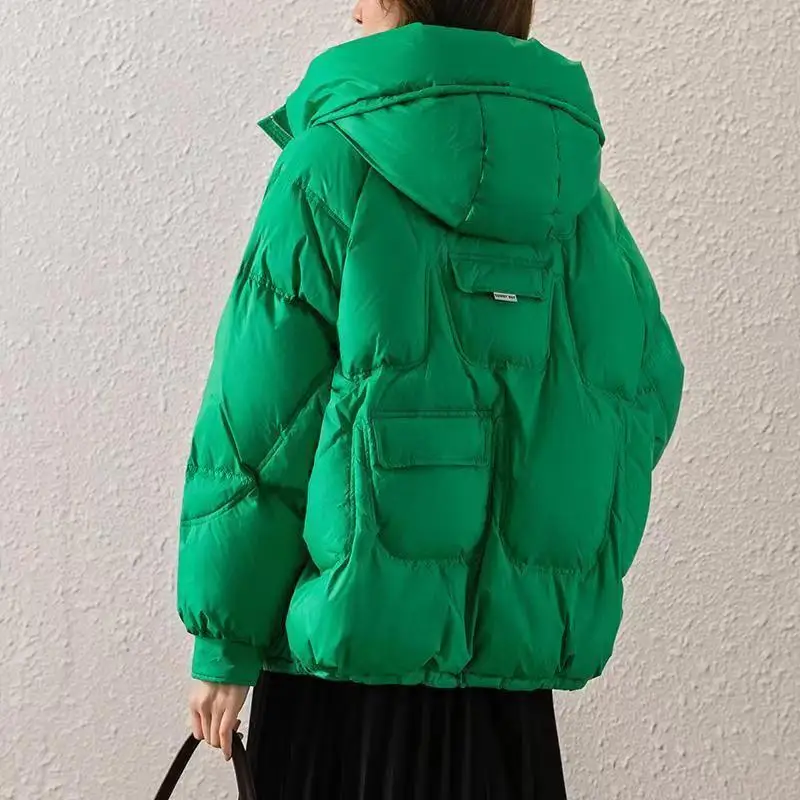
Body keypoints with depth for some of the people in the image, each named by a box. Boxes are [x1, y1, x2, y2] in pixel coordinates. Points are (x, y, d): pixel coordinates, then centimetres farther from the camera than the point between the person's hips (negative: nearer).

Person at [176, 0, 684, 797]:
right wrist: (566, 602, 13)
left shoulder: (332, 166, -8)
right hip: (517, 654, 4)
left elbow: (259, 422, -10)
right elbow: (646, 392, 4)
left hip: (355, 646, -4)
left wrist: (225, 639, -3)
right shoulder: (576, 189, 4)